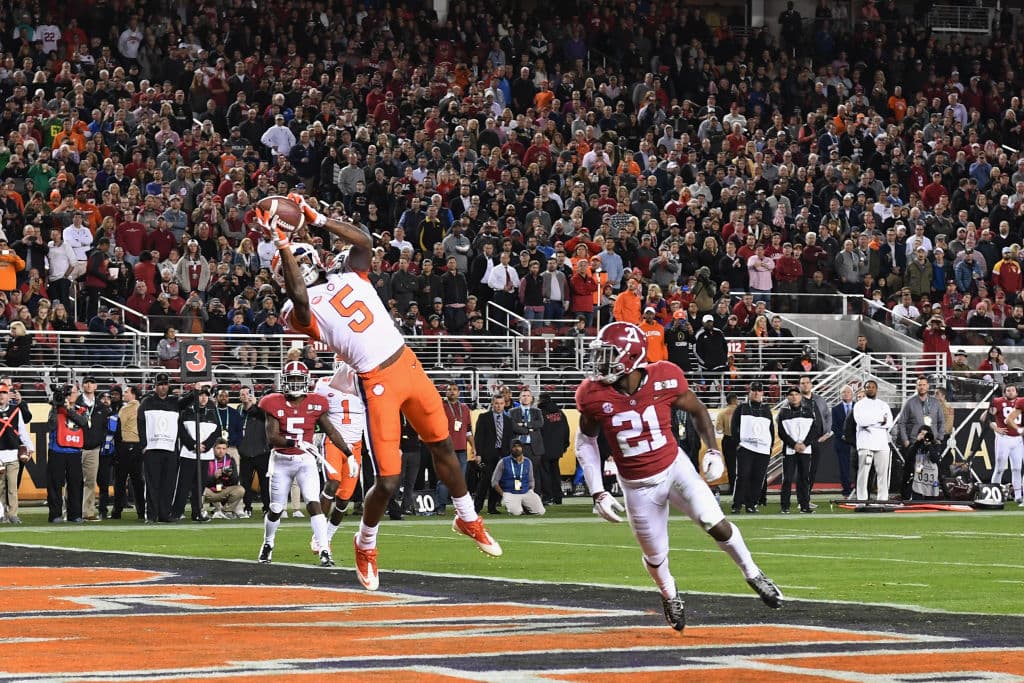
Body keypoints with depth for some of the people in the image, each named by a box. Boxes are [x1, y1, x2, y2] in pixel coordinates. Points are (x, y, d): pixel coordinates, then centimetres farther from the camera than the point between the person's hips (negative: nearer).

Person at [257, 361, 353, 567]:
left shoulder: (314, 404, -1)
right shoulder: (274, 405, -7)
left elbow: (331, 432, 7)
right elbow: (272, 438, -16)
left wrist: (349, 455, 5)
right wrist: (296, 443, -32)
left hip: (305, 460, 0)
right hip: (281, 461, 0)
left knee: (313, 503, -16)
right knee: (276, 509, 9)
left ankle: (324, 551, -20)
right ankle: (267, 545, 35)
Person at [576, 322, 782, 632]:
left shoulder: (664, 380, -18)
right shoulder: (595, 395, -16)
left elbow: (697, 410, 3)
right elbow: (585, 440, 0)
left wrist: (713, 450, -2)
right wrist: (598, 493, -5)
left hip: (674, 467, -1)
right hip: (638, 486, 1)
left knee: (716, 524, -17)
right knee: (655, 556, 9)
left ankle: (753, 574, 8)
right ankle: (669, 595, 42)